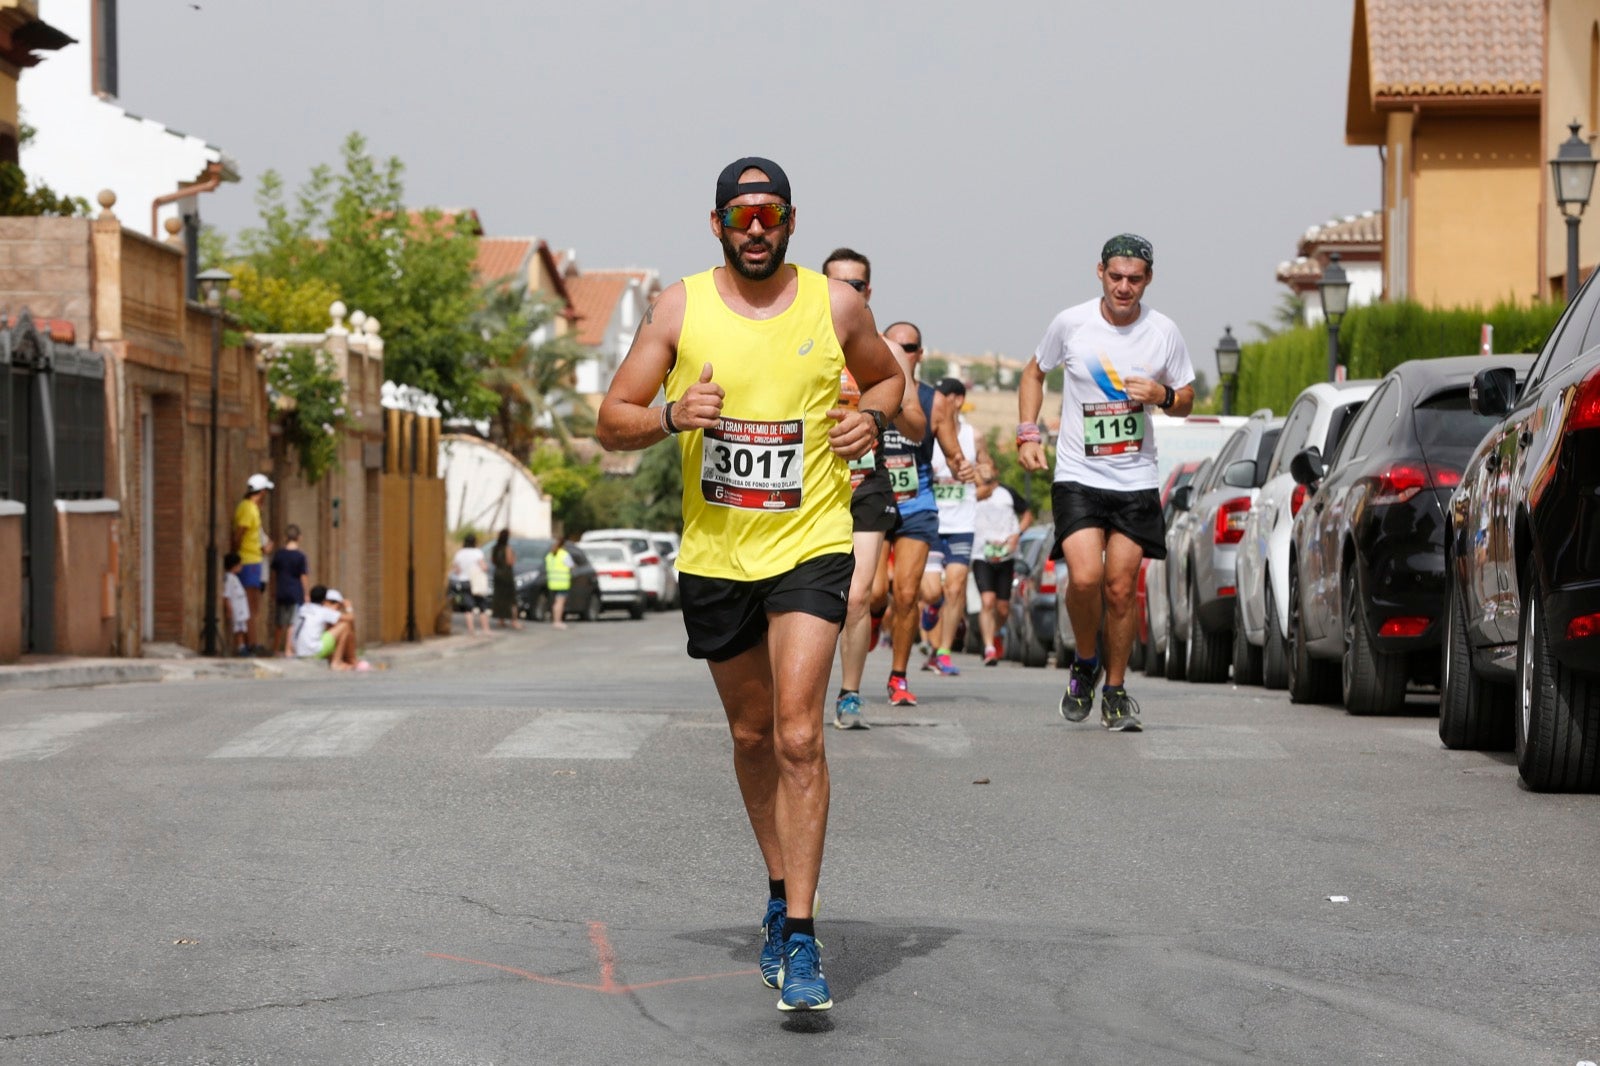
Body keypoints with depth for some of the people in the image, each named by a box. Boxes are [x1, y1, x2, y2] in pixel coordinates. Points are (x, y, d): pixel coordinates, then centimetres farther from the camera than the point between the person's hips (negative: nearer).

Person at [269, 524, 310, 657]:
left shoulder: (278, 554, 2)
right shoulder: (300, 556, -9)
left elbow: (274, 574, 9)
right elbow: (303, 577, -6)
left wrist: (274, 593, 19)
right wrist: (306, 594, 2)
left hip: (280, 592, 4)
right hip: (296, 593, -4)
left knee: (279, 625, 12)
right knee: (292, 623, -1)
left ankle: (277, 649, 19)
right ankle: (288, 649, -5)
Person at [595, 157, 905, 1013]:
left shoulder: (835, 306, -1)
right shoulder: (680, 309, -1)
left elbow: (888, 377, 18)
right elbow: (611, 422, 0)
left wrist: (873, 416, -4)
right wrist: (672, 416, -20)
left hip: (810, 547, -2)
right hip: (714, 553, 2)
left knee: (798, 735, -15)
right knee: (751, 736, 15)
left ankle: (799, 940, -15)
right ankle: (781, 894, 36)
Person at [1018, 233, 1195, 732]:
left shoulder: (1164, 332, -1)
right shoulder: (1070, 323, -4)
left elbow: (1186, 401, 11)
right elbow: (1035, 373, 13)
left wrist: (1162, 396, -12)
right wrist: (1027, 434, 2)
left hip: (1136, 480, 1)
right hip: (1077, 476, -1)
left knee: (1120, 589, 2)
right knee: (1085, 578, -19)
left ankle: (1115, 691, 18)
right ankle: (1085, 663, 9)